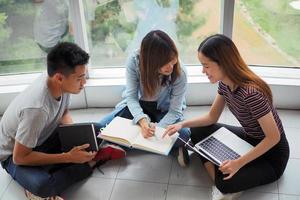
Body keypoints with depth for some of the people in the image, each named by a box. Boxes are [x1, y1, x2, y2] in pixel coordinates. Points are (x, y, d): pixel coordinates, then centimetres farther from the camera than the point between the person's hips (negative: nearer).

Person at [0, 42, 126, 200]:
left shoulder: (60, 84, -18)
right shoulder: (37, 108, -39)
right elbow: (20, 157, -30)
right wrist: (68, 157, -31)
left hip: (44, 137, 6)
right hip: (15, 154, -6)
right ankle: (91, 162, -13)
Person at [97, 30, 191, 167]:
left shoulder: (179, 73, -27)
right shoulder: (134, 61, -27)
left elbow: (175, 111, -22)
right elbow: (131, 96, -21)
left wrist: (157, 130, -39)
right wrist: (142, 120, -40)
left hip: (163, 110, -2)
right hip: (137, 106, 3)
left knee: (184, 135, -30)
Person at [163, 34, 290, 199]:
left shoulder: (251, 93, -35)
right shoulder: (225, 83, -9)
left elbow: (274, 137, -27)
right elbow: (212, 117, 6)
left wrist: (239, 163, -29)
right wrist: (183, 124, -7)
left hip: (272, 154, -8)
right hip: (249, 139, 9)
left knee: (225, 181, -32)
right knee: (198, 132, -2)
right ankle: (221, 184, -9)